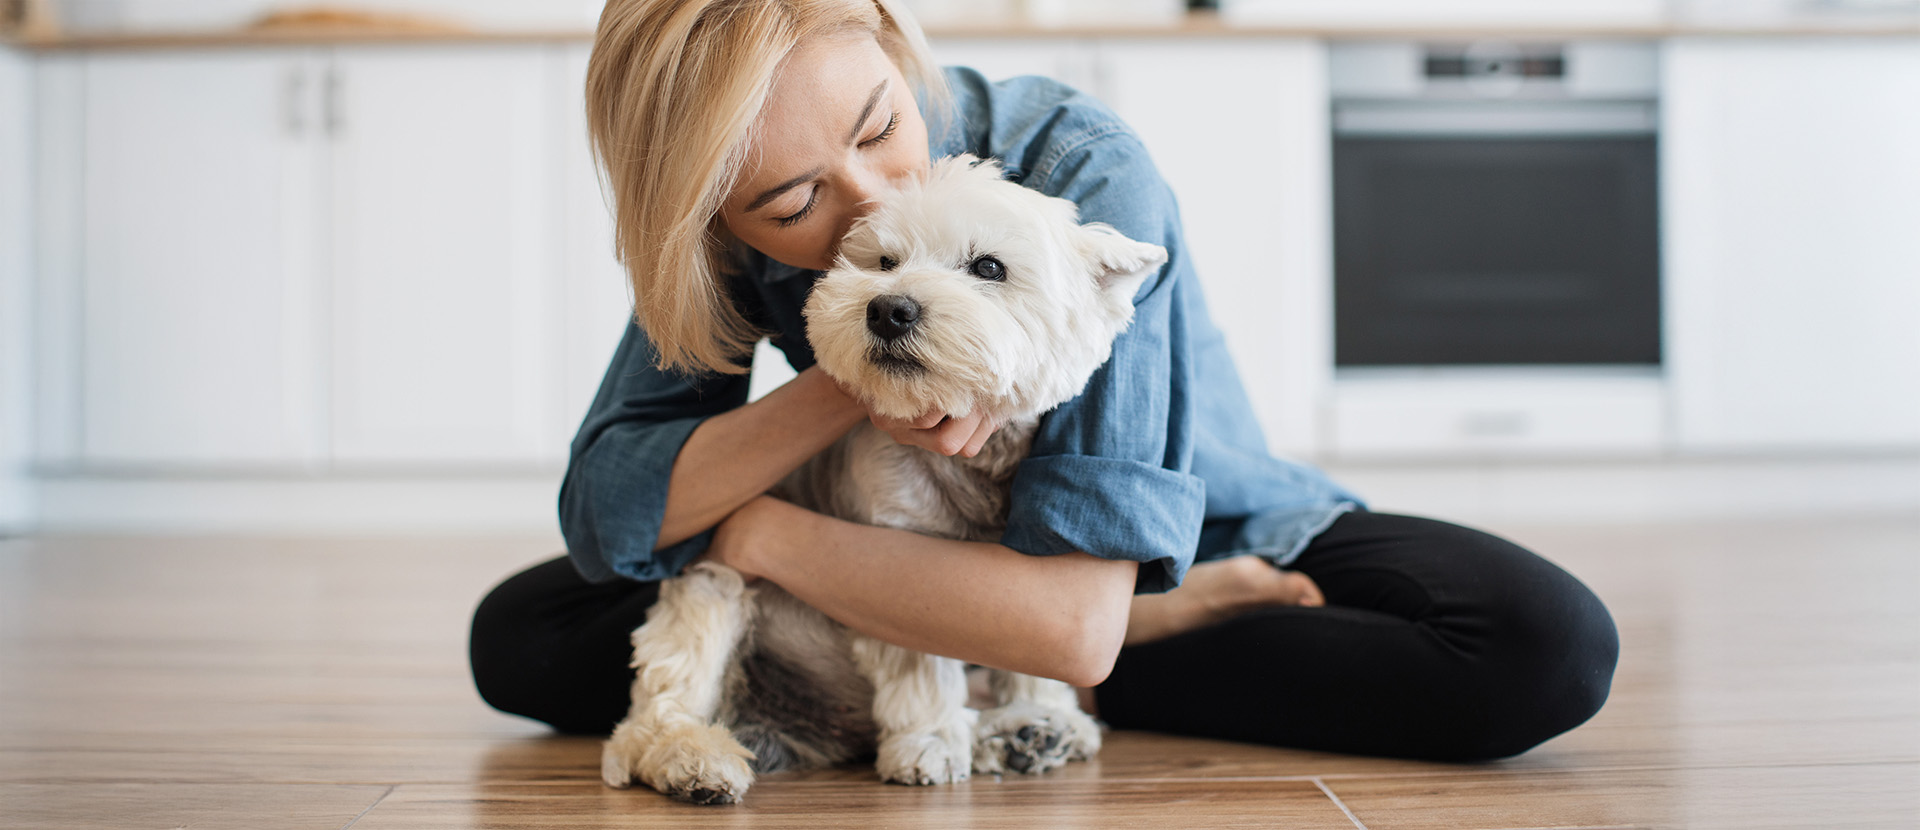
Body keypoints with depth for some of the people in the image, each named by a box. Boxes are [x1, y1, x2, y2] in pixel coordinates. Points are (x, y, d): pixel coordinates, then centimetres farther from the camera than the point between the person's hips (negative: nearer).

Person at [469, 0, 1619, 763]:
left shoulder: (1081, 175, -34)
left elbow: (1074, 621, -40)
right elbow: (606, 520, -25)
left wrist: (758, 530, -32)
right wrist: (854, 387, -39)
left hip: (1203, 544, -3)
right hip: (937, 558, 4)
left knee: (1551, 646, -28)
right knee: (517, 634, -13)